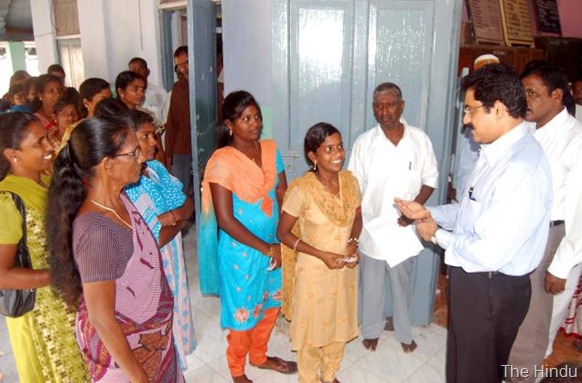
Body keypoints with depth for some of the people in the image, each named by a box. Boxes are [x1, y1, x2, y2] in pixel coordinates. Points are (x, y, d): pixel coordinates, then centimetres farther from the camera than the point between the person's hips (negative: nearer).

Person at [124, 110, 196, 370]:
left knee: (174, 313, 25)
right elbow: (153, 241, -28)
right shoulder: (125, 187, -26)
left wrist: (171, 215, -20)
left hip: (171, 261, 8)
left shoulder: (156, 168, -1)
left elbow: (188, 204, 1)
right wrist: (179, 220, -12)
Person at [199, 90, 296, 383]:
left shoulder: (270, 149, -2)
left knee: (271, 304, 22)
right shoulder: (222, 161, -21)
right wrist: (266, 248, -17)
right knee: (243, 311, 13)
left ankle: (259, 356, 49)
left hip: (273, 244, 6)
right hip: (241, 249, -6)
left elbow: (283, 195, 3)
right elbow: (225, 220, -22)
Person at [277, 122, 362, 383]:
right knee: (311, 328, 15)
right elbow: (283, 233, -14)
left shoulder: (350, 181, -7)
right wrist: (321, 255, -21)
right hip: (313, 271, -5)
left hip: (345, 270, 5)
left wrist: (353, 242, -11)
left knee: (339, 325, 22)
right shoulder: (302, 189, -22)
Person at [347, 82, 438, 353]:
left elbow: (430, 179, 0)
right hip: (371, 227, 0)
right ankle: (371, 329, 38)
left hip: (404, 227, 1)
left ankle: (404, 331, 40)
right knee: (371, 282, 16)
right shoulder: (364, 142, -9)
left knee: (403, 281, 18)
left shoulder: (420, 139, -7)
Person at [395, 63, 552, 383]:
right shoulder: (497, 152, 1)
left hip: (491, 289, -8)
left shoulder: (521, 170, -30)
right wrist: (428, 213, 1)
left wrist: (438, 235, -14)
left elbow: (490, 254, -29)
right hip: (472, 279, 8)